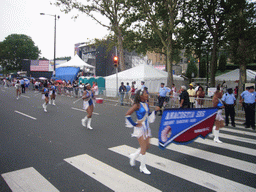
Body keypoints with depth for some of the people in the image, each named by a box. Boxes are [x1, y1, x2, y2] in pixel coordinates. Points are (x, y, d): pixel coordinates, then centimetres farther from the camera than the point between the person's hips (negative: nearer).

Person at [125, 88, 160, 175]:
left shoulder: (146, 104, 7)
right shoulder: (137, 105, -16)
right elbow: (127, 115, -20)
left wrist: (155, 111, 2)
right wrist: (134, 124, -16)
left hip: (146, 127, 8)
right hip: (140, 128, -8)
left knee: (147, 146, 14)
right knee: (143, 148, 0)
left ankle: (133, 156, 35)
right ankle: (143, 167, 18)